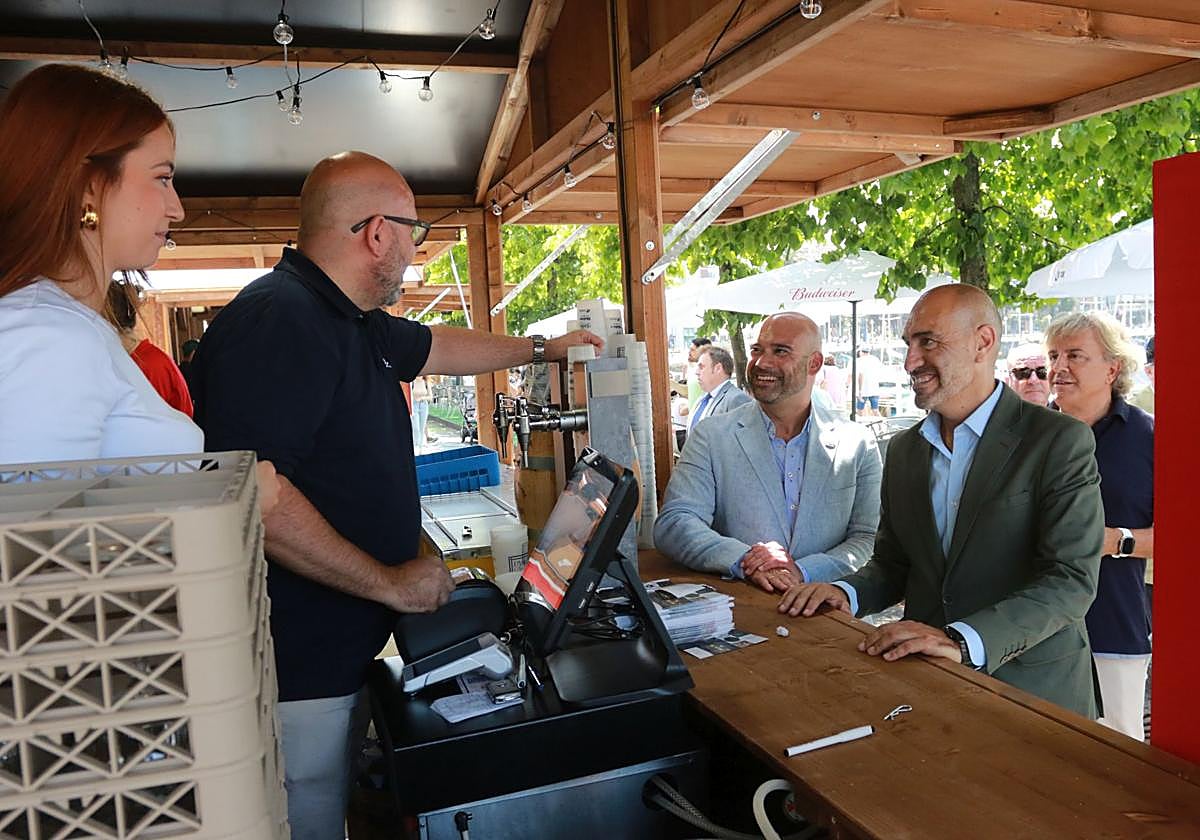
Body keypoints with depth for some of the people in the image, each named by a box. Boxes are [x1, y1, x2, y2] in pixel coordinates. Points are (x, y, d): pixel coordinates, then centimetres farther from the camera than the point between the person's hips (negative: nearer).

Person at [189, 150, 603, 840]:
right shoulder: (276, 323, -23)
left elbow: (437, 347, 29)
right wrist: (390, 583, -22)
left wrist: (542, 348, 38)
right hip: (296, 665, -10)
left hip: (343, 649, 10)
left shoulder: (355, 324, 10)